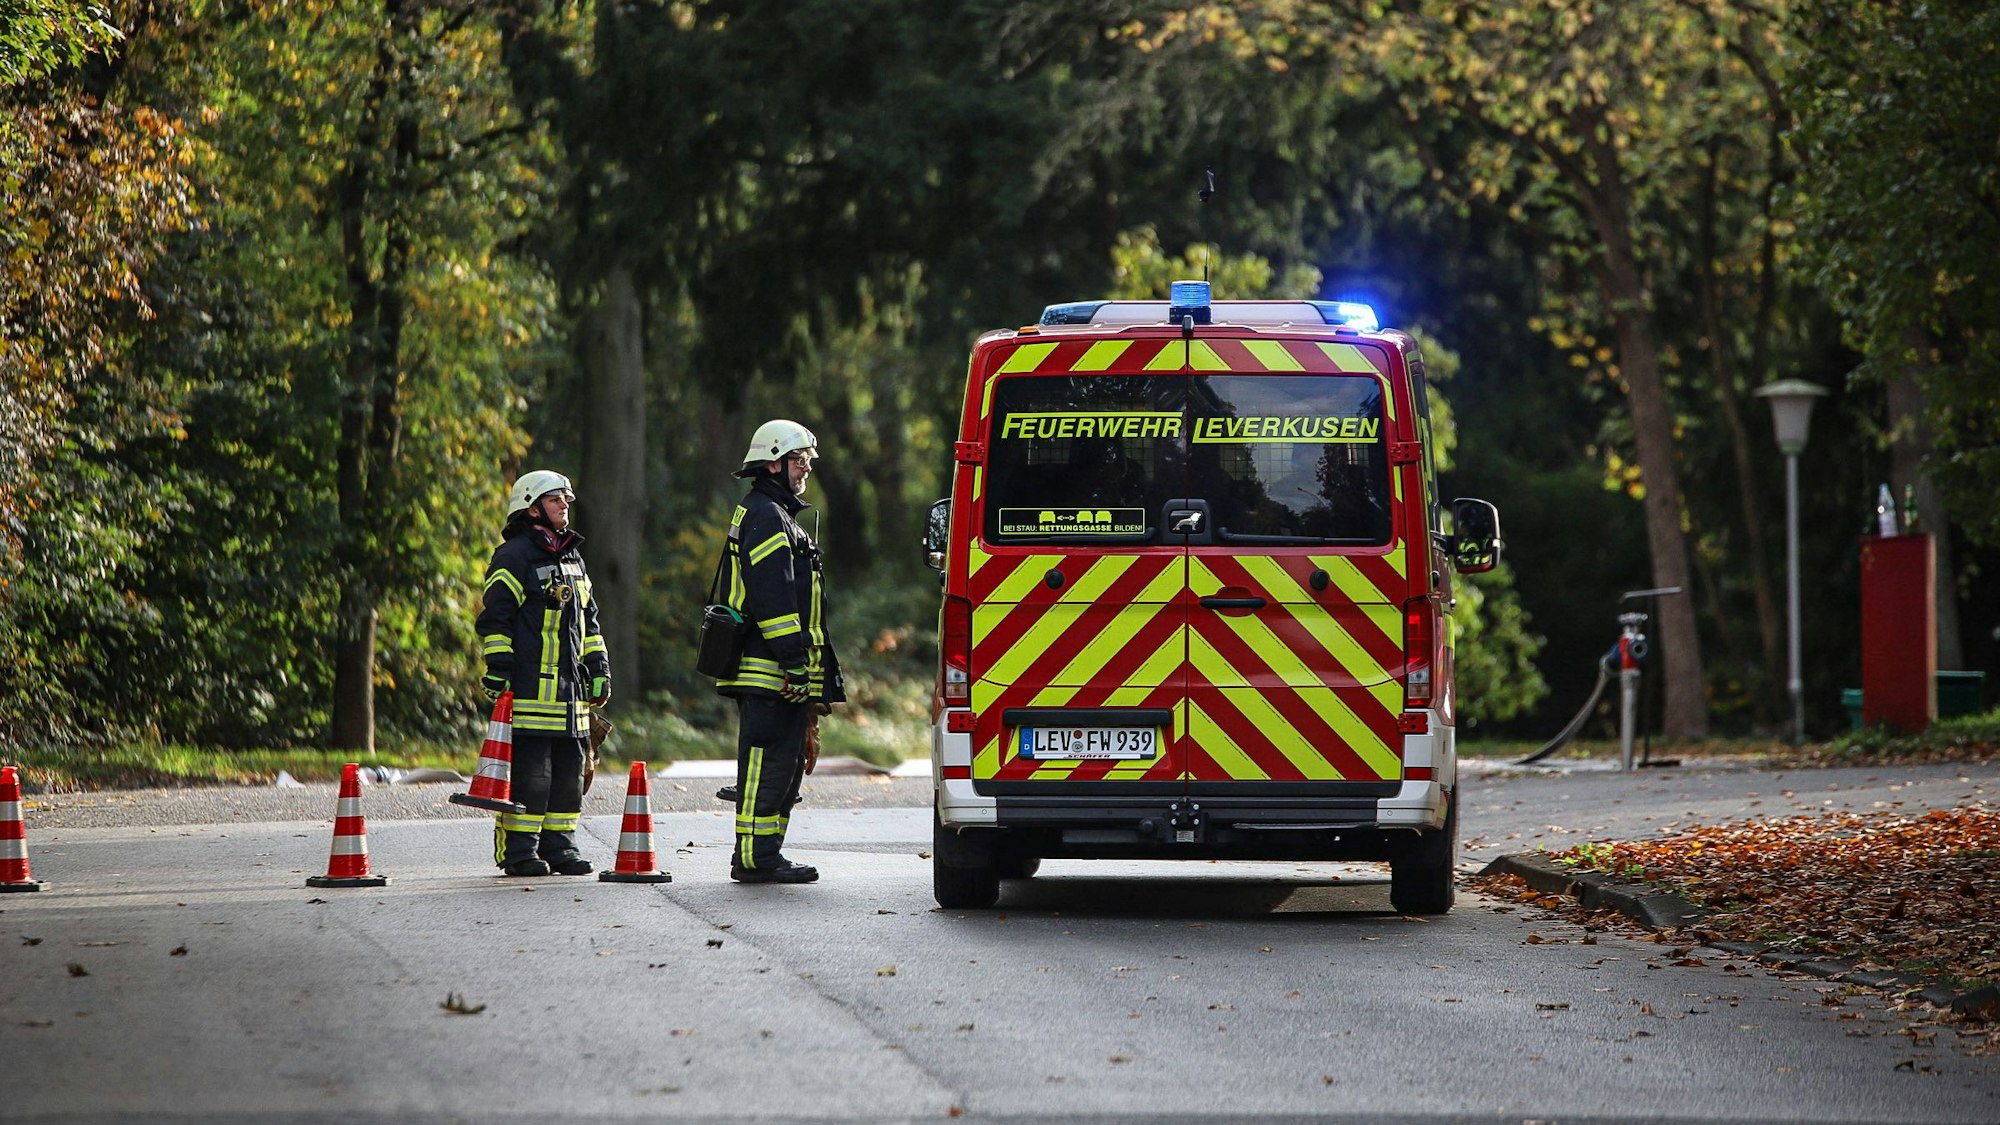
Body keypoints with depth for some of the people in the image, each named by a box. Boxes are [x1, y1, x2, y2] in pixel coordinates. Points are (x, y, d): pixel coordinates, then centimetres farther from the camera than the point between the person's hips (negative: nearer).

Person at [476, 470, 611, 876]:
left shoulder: (572, 557, 21)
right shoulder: (514, 556, -4)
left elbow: (588, 620, 27)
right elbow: (495, 618, -8)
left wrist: (599, 670, 21)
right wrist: (498, 671, -14)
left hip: (570, 686, 8)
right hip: (529, 685, -8)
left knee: (569, 766, 7)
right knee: (530, 768, -9)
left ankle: (558, 843, 15)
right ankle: (519, 850, -4)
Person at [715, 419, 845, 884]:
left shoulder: (778, 516, 25)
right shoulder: (765, 516, -10)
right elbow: (770, 595, -20)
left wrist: (805, 669, 27)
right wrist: (793, 658, -23)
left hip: (781, 672, 11)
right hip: (767, 671, -11)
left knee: (785, 763, 12)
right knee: (769, 760, -11)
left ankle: (763, 855, 16)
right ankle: (755, 858, -11)